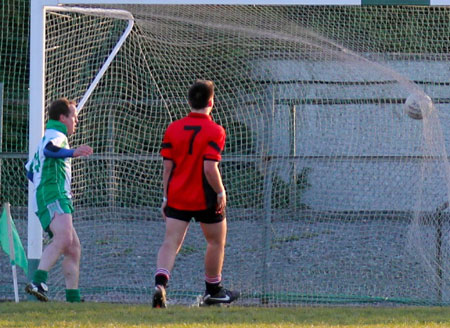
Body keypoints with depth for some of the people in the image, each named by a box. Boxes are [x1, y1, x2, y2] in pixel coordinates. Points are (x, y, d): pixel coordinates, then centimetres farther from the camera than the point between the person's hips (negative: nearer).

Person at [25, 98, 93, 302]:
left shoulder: (49, 137, 30)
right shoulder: (56, 135, -1)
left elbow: (31, 171, 38)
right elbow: (50, 149, -28)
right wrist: (72, 153, -44)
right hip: (53, 196, -11)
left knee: (73, 248, 12)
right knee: (63, 238, -31)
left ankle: (73, 297, 10)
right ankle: (38, 282, -47)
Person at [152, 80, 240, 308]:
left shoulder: (173, 129, 2)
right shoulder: (214, 131, -12)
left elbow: (167, 167, 2)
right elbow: (210, 168, -20)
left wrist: (166, 197, 9)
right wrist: (221, 192, -7)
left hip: (177, 197, 4)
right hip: (205, 199, -4)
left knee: (170, 243, -2)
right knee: (216, 242, 17)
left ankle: (160, 283, -26)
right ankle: (213, 291, 28)